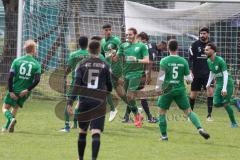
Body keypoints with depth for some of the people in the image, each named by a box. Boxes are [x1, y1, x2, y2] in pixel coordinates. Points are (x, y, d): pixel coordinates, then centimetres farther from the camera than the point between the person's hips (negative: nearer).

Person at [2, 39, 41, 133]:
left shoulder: (17, 61, -3)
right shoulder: (36, 64, -3)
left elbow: (10, 77, -9)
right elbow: (37, 80, -14)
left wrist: (10, 91, -6)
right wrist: (27, 90, -9)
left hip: (14, 91, -1)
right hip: (24, 93, 1)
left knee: (5, 108, 9)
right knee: (15, 108, 21)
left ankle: (11, 119, -20)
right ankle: (6, 127, 17)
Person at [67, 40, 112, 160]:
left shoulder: (82, 65, 3)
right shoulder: (104, 66, 3)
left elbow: (76, 85, -7)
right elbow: (109, 87, 12)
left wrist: (70, 102, -10)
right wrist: (106, 93, 36)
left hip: (84, 101, 1)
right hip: (99, 102, -1)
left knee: (82, 131, 17)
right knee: (96, 133, -10)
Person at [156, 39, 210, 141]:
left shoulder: (164, 61, -6)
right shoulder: (183, 61, 1)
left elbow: (161, 75, -18)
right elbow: (189, 79, 3)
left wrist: (158, 87, -17)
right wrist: (189, 80, 25)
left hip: (167, 90, -2)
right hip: (180, 90, 2)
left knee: (162, 112, 12)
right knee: (188, 111, 7)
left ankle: (164, 135, 10)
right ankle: (200, 128, -10)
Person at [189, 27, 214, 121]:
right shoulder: (194, 45, -2)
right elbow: (190, 59, -3)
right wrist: (190, 71, -12)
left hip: (208, 73, 1)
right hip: (196, 74, -1)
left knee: (210, 91, -15)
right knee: (193, 94, 4)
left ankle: (209, 114, -9)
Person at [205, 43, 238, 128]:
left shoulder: (220, 60, -21)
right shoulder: (209, 61, 2)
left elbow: (225, 74, -23)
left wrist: (224, 88, -30)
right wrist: (209, 83, 11)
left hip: (227, 83, -7)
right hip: (219, 83, 7)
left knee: (225, 103, -12)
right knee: (216, 104, -6)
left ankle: (234, 123, 3)